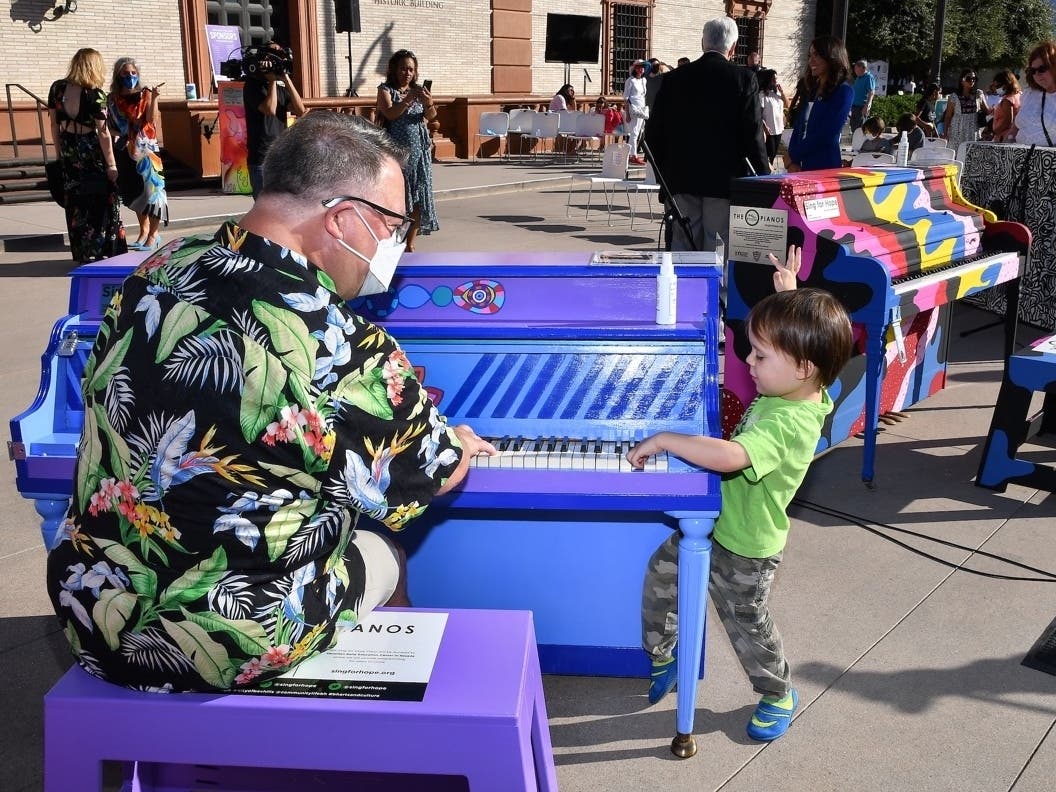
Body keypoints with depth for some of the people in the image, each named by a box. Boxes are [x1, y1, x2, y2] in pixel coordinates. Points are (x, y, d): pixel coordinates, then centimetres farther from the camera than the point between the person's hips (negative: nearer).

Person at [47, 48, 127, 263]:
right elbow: (103, 132, -16)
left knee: (76, 203, 14)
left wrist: (59, 153, 16)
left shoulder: (57, 88, 2)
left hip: (68, 151, 6)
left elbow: (54, 123, 7)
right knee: (102, 203, 4)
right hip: (91, 150, -5)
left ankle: (82, 253, 21)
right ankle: (103, 252, 7)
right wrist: (111, 164, -12)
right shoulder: (95, 94, -15)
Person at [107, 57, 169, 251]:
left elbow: (151, 120, -14)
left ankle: (153, 234, 2)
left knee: (150, 187, -5)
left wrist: (154, 98, -24)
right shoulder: (113, 98, 5)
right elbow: (110, 125, 9)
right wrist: (116, 135, -10)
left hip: (145, 148, -4)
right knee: (133, 191, 11)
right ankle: (143, 230, 23)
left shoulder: (145, 94, -2)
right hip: (124, 150, 4)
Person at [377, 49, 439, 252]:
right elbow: (390, 113, -16)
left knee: (418, 200, 1)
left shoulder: (418, 90, 12)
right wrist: (408, 99, -28)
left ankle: (410, 244, 8)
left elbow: (431, 116, -3)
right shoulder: (386, 90, 1)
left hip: (419, 152, 4)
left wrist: (429, 103, -25)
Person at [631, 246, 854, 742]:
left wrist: (663, 440, -41)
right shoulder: (803, 388, -9)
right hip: (716, 523, 8)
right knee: (662, 572, 16)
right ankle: (660, 658, 38)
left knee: (748, 626, 13)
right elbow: (793, 331, 15)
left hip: (743, 550, -8)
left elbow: (728, 457, -51)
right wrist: (788, 294, 16)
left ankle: (778, 696, 41)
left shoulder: (787, 426, -36)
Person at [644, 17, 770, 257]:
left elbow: (653, 132, 4)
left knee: (682, 249, 10)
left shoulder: (673, 78, 4)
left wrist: (665, 174, 17)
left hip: (681, 181, 3)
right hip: (725, 182, -3)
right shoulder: (744, 79, -5)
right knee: (717, 253, 2)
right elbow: (753, 136, -8)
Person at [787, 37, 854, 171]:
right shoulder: (810, 90, 16)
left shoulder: (843, 91, -5)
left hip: (825, 167, -6)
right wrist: (793, 163, -4)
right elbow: (798, 128, 11)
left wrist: (793, 156, -8)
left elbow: (826, 134, -13)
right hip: (800, 166, 6)